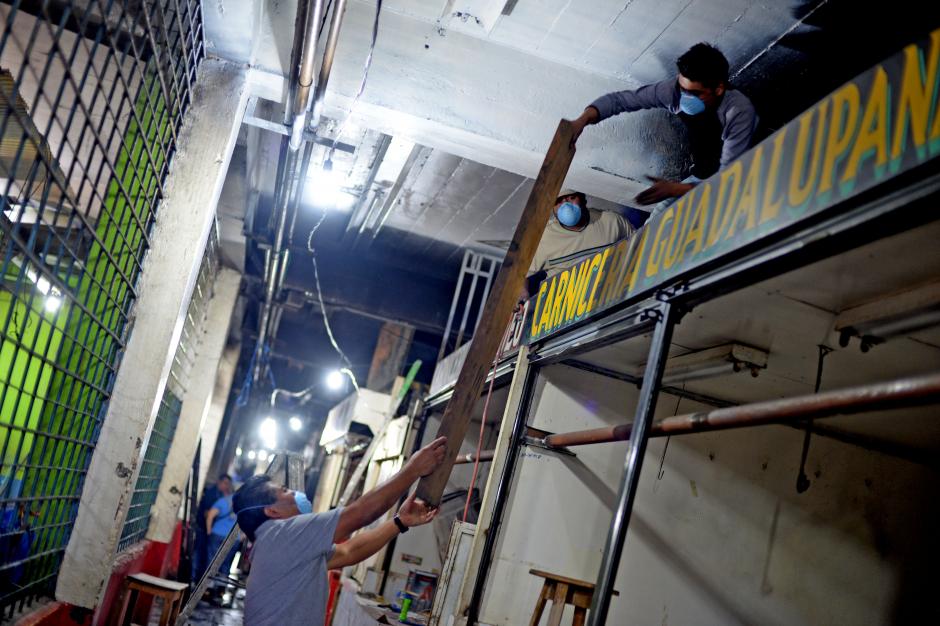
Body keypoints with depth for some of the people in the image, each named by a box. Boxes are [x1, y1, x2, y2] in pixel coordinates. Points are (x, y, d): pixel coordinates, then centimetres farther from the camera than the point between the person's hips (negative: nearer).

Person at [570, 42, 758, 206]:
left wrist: (676, 189, -41)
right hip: (700, 178, 5)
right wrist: (583, 120, -29)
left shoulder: (740, 113, -33)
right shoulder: (675, 89, -21)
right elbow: (621, 99, -13)